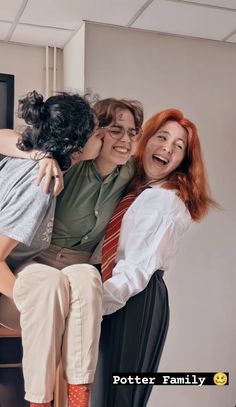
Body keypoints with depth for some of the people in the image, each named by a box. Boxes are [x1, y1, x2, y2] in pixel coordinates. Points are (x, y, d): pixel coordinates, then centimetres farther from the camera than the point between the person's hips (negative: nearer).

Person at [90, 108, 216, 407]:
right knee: (101, 382, 17)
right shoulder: (133, 186, 11)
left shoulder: (167, 201, -14)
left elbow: (138, 268, -19)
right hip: (115, 293, 8)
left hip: (137, 300, -8)